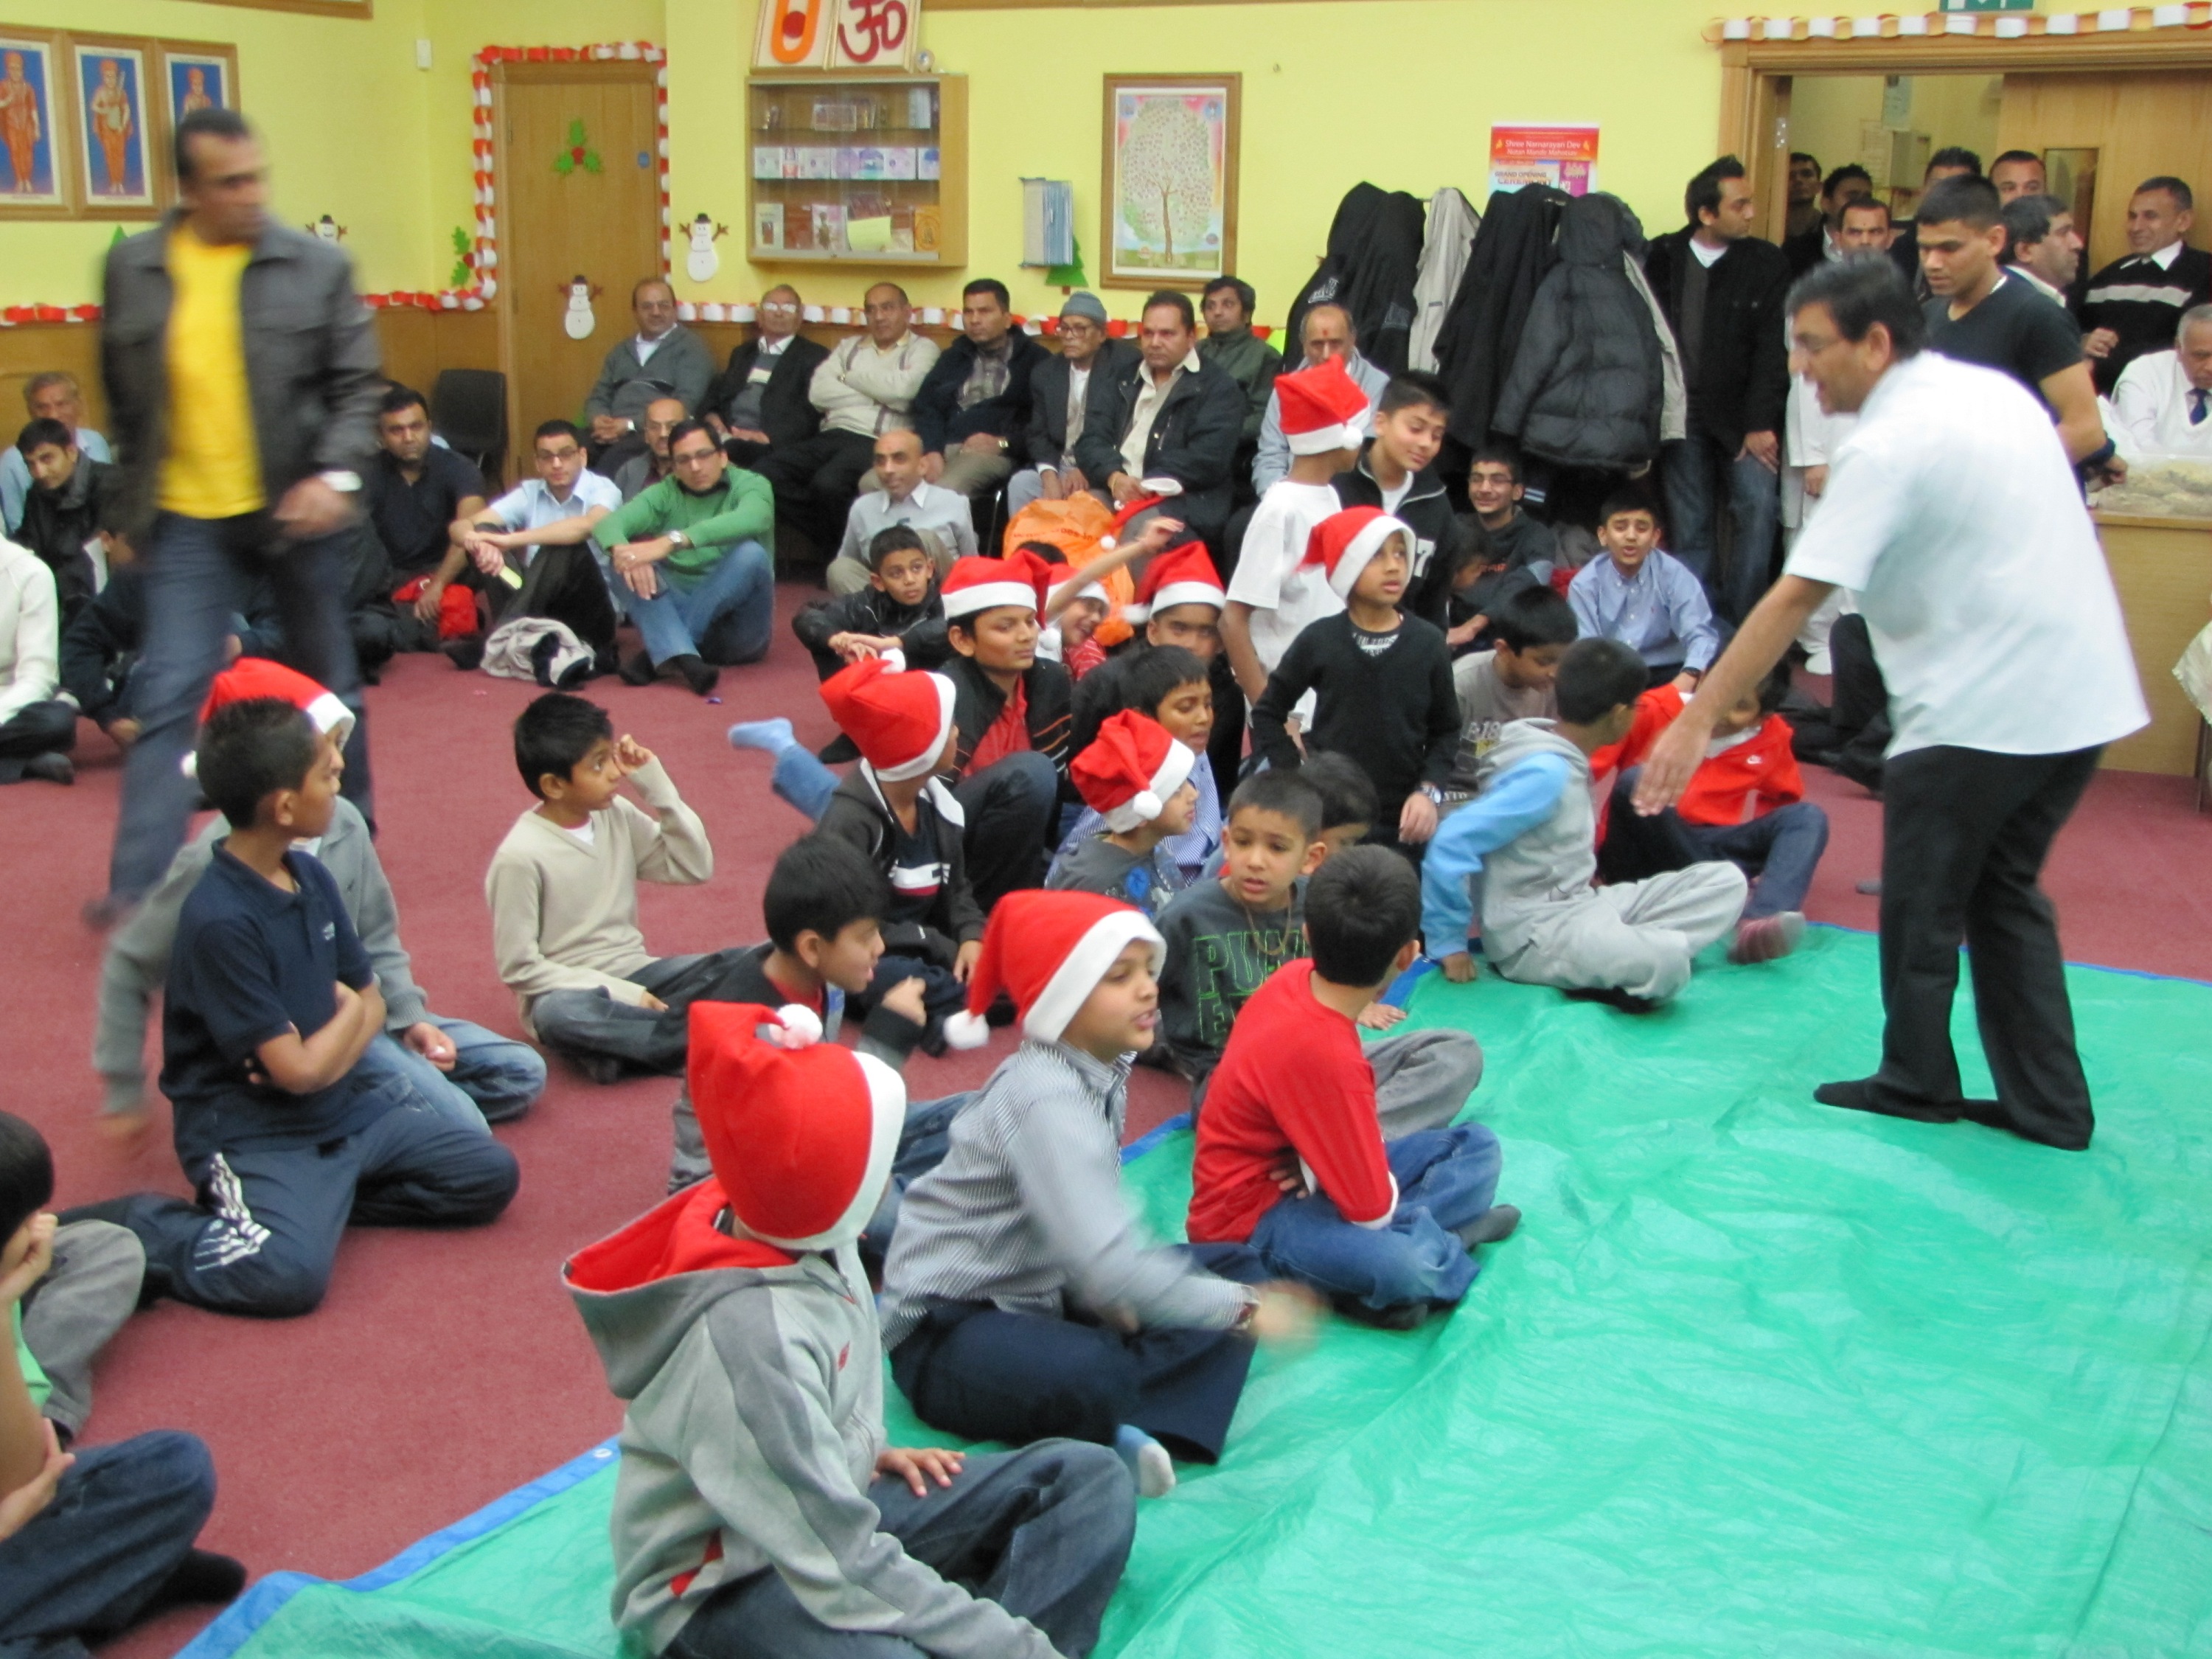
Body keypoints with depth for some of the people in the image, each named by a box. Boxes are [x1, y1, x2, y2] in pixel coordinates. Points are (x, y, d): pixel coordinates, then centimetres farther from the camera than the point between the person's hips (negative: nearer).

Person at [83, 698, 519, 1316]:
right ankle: (138, 1228, -7)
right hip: (251, 1132, -8)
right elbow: (299, 1069, -20)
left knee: (490, 1173, -1)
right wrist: (348, 1013, 0)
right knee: (289, 1271, -32)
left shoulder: (311, 878, 3)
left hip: (348, 1106, 8)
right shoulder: (220, 921, -22)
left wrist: (327, 1053, -11)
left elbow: (371, 1002, 11)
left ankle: (320, 1200, 4)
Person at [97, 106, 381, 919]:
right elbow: (121, 395, 11)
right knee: (169, 699, -6)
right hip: (188, 521, 0)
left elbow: (355, 385, -1)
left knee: (329, 686, 14)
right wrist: (136, 496, 12)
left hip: (297, 512, 0)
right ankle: (138, 886, -6)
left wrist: (336, 474, -16)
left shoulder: (317, 265, -3)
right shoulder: (131, 269, 1)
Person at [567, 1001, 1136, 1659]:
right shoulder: (749, 1336, -32)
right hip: (718, 1586, -9)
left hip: (829, 1506, 10)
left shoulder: (803, 1234, -9)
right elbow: (847, 1572, -29)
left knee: (1091, 1478, 0)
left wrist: (869, 1452, 4)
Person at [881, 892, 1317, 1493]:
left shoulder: (1102, 1071, 4)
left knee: (1232, 1268, 6)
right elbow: (1104, 1262, -33)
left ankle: (1127, 1428, -15)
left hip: (1040, 1298, 10)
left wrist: (1104, 1295, -12)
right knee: (1094, 1376, -41)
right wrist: (1243, 1309, -26)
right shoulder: (1044, 1097, -25)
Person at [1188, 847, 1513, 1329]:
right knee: (1401, 1267, -38)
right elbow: (1374, 1209, -25)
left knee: (1478, 1146, 7)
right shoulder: (1323, 1055, -32)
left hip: (1293, 1163, 10)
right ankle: (1436, 1242, -7)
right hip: (1255, 1218, -10)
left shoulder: (1295, 977, -8)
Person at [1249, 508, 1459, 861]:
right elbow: (1267, 713, 7)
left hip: (1400, 822, 1)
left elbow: (1445, 730, 6)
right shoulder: (1319, 641, -4)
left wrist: (1429, 790, -8)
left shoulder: (1429, 643, 0)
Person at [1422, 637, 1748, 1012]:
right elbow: (1450, 847, -23)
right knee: (1666, 963, -37)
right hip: (1533, 936, -10)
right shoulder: (1545, 773, -19)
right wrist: (1448, 945, -15)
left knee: (1726, 881, 3)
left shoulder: (1565, 760, 7)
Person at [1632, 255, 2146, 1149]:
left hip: (1978, 709, -9)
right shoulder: (1996, 390, 9)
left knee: (1922, 904, 9)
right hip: (2085, 695, 9)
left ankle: (1918, 1082, 23)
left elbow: (1794, 597, -22)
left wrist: (1697, 720, -21)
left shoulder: (1891, 444, -17)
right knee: (2003, 891, 18)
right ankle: (2049, 1102, 20)